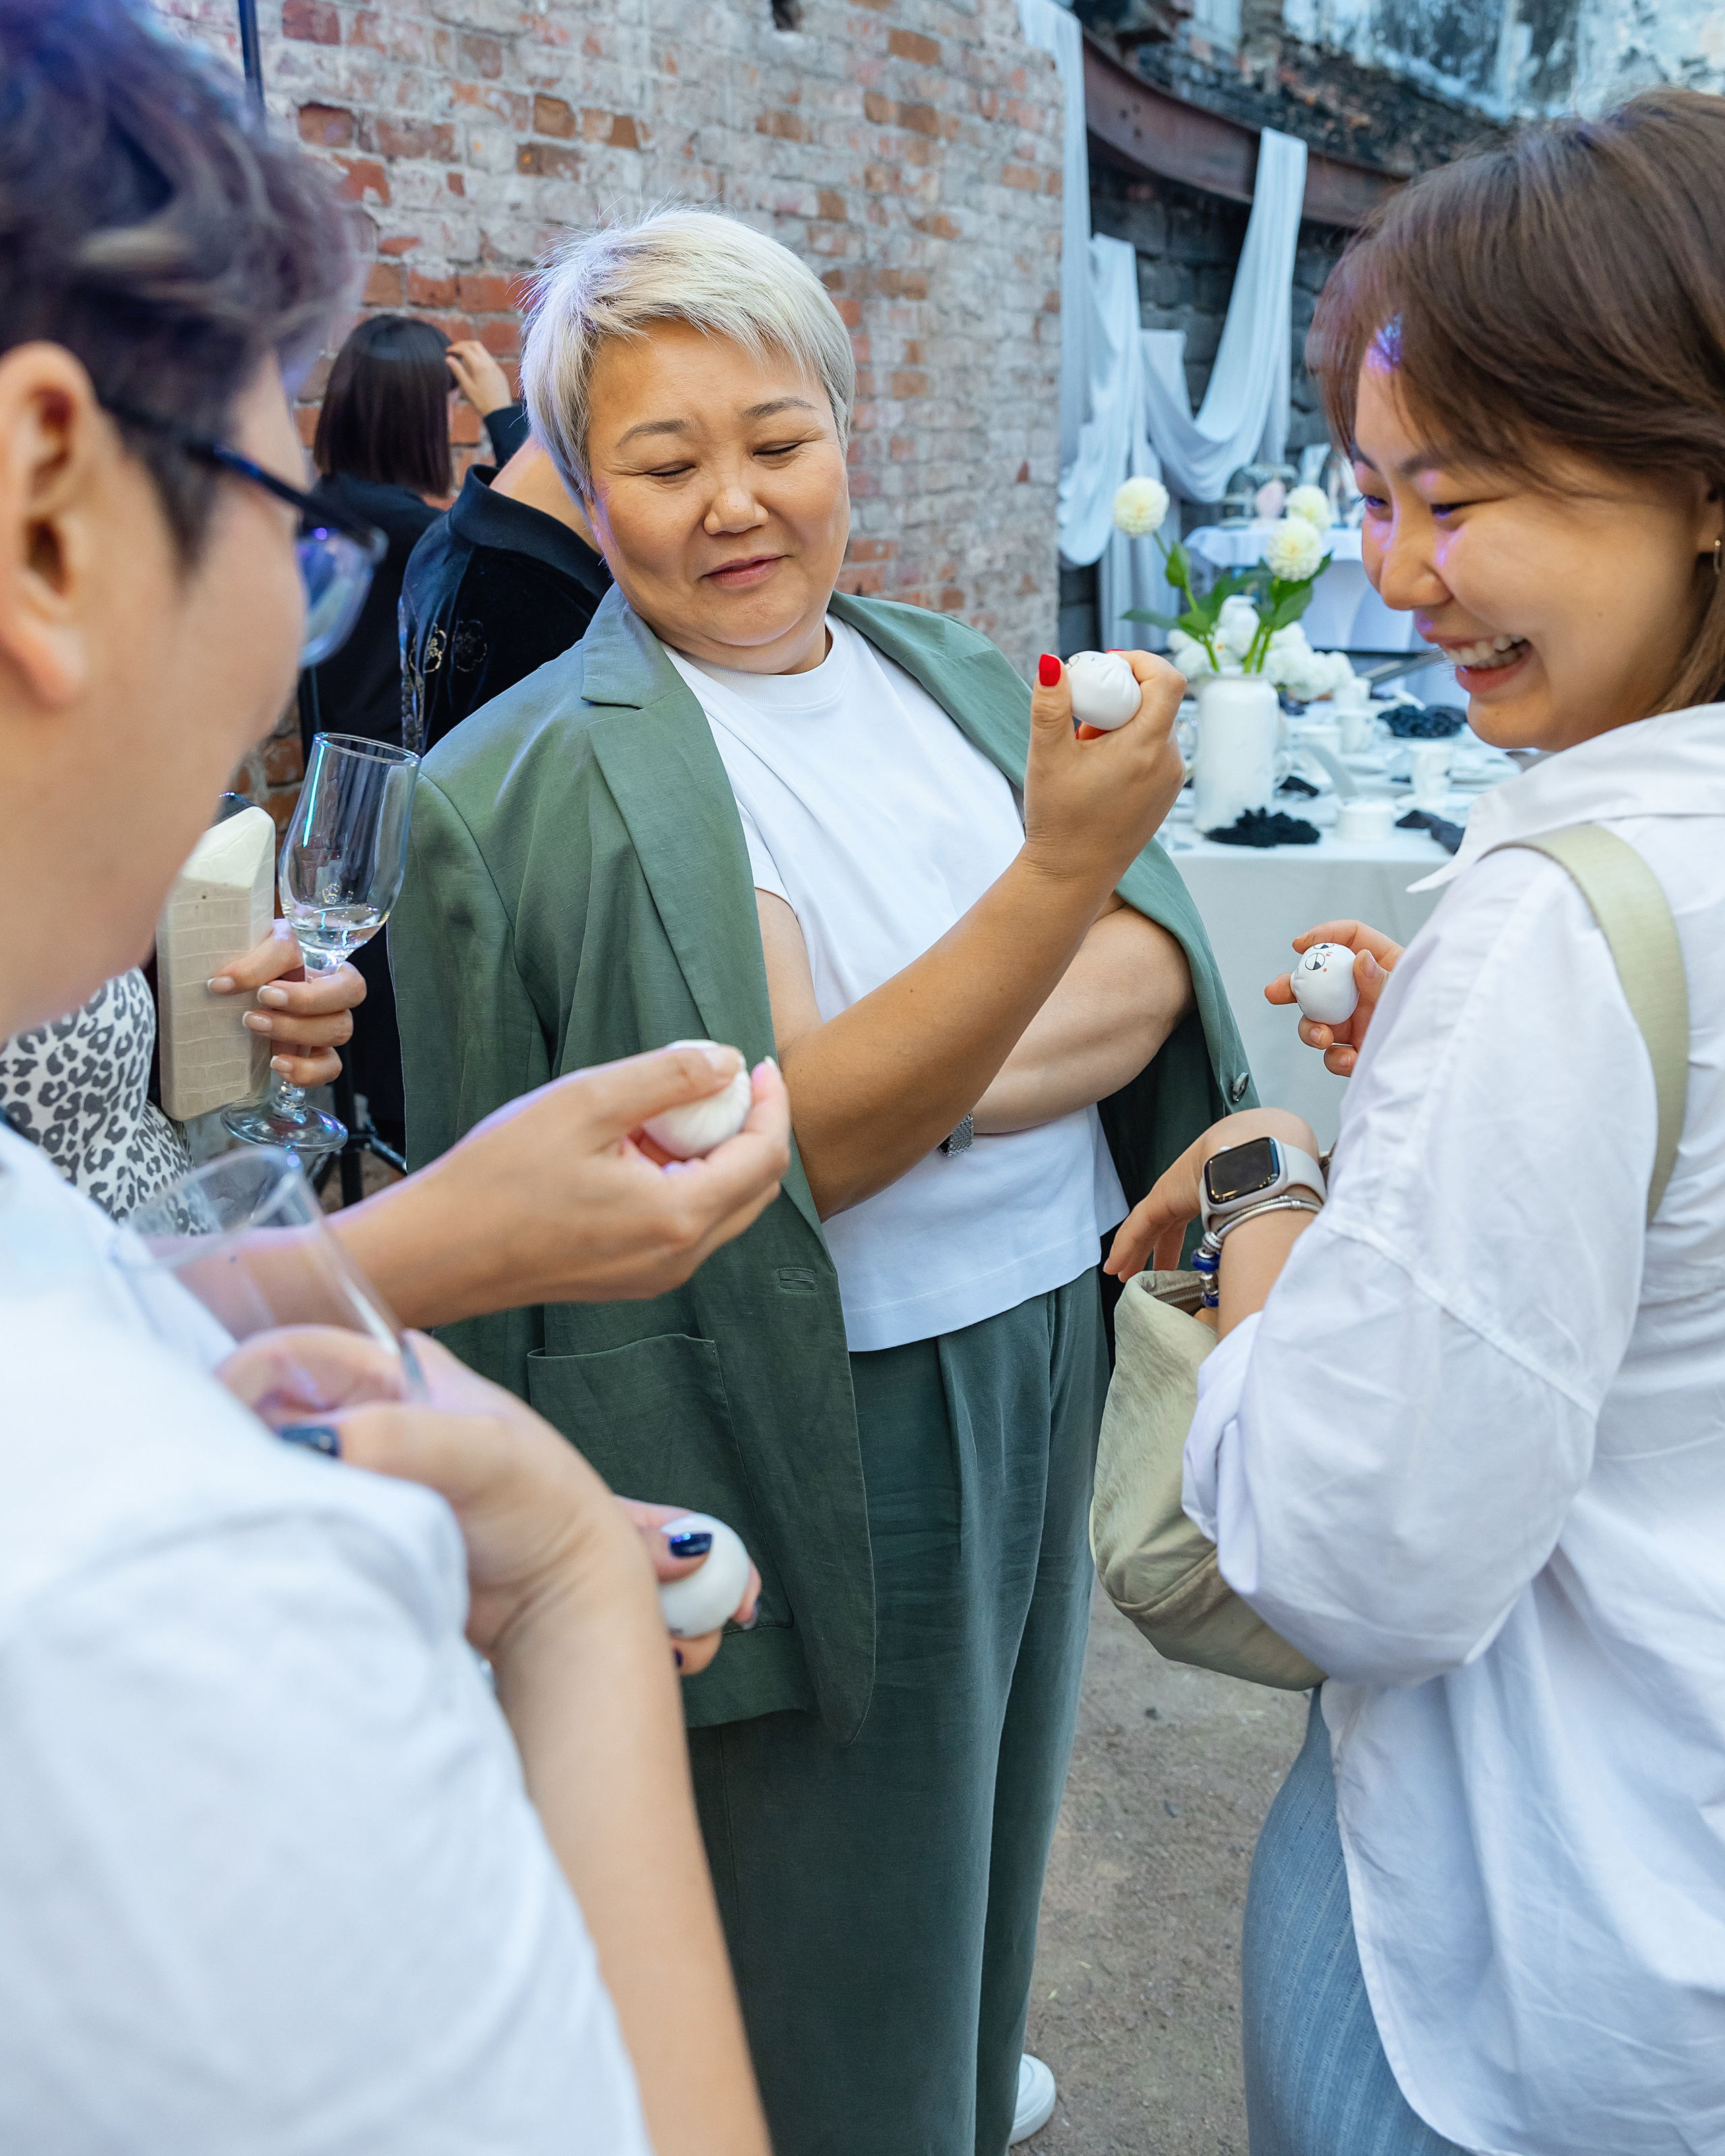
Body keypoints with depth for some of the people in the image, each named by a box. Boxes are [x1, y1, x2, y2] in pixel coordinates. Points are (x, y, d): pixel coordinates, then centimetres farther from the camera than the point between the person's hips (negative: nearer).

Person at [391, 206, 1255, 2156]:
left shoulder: (957, 685, 5)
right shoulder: (546, 780, -14)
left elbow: (1153, 978, -5)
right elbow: (789, 1142, -22)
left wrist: (922, 1084, -22)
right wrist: (1060, 868, -31)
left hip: (1042, 1351, 6)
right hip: (812, 1423, -6)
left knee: (983, 1803, 25)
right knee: (828, 1952, 10)